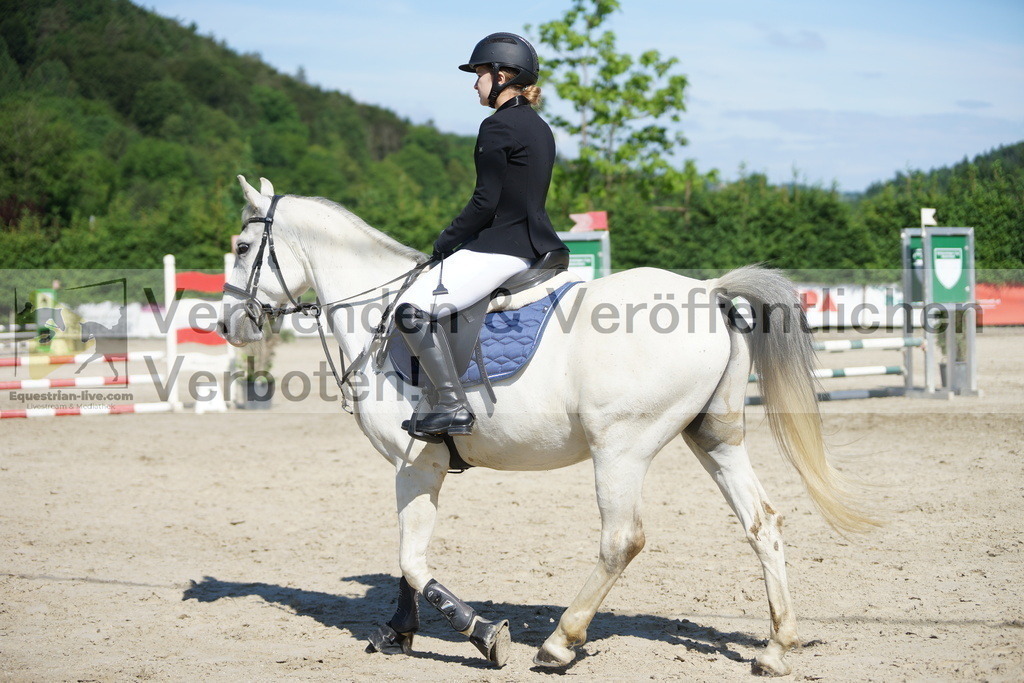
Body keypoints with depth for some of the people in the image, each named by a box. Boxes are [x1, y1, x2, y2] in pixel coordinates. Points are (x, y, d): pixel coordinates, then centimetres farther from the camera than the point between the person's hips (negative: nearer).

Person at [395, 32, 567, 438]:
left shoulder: (497, 127, -13)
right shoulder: (540, 129, 16)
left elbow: (485, 203, -17)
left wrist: (445, 243, -4)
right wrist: (456, 241, 20)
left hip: (499, 248, -11)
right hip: (535, 244, 11)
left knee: (413, 309, -19)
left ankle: (453, 405, -21)